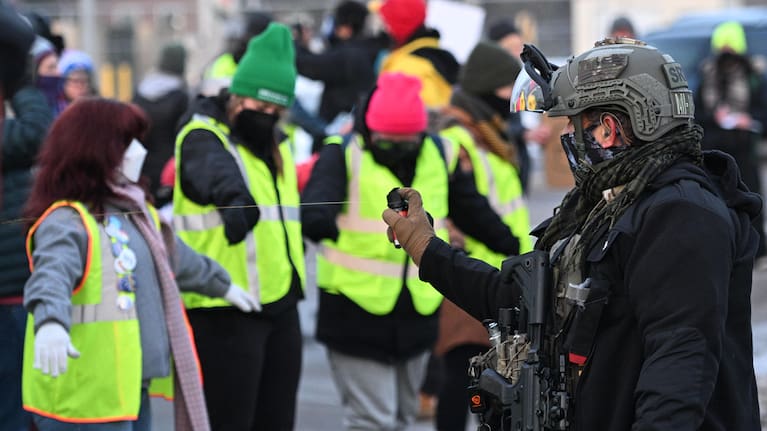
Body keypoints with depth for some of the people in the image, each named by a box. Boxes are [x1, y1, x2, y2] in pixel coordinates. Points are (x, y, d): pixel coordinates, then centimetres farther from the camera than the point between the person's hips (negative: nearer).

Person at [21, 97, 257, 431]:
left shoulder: (134, 213, 17)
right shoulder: (67, 221, -15)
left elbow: (177, 257, 36)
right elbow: (52, 273, -35)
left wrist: (221, 284, 52)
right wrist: (50, 323, -56)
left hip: (133, 390, 10)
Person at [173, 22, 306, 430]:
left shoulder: (276, 146, 16)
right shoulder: (203, 139, -12)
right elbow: (216, 170, -37)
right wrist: (233, 197, -58)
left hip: (280, 306, 8)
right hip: (226, 310, -8)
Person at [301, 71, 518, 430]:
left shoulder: (439, 157, 3)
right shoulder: (343, 156, -12)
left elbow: (475, 213, 15)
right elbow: (315, 209, -29)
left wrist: (516, 252, 20)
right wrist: (323, 223, -52)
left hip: (417, 314, 5)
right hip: (355, 316, -5)